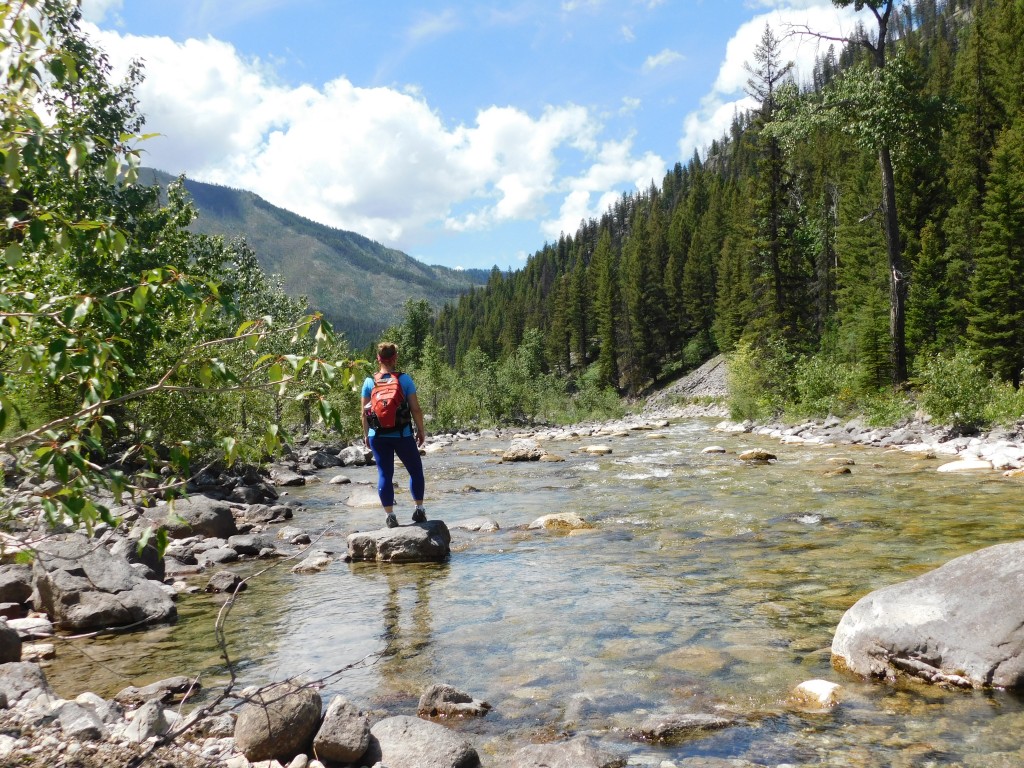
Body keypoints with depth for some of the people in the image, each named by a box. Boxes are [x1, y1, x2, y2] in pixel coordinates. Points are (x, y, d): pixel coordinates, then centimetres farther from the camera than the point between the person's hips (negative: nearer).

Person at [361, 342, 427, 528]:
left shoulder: (369, 382, 0)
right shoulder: (404, 379, -6)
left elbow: (364, 413, 1)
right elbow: (416, 409, -7)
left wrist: (366, 434, 12)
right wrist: (421, 430, 4)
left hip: (378, 436, 2)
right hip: (402, 435, -2)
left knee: (384, 474, 8)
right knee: (415, 470, 15)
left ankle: (389, 515, 9)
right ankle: (419, 509, 18)